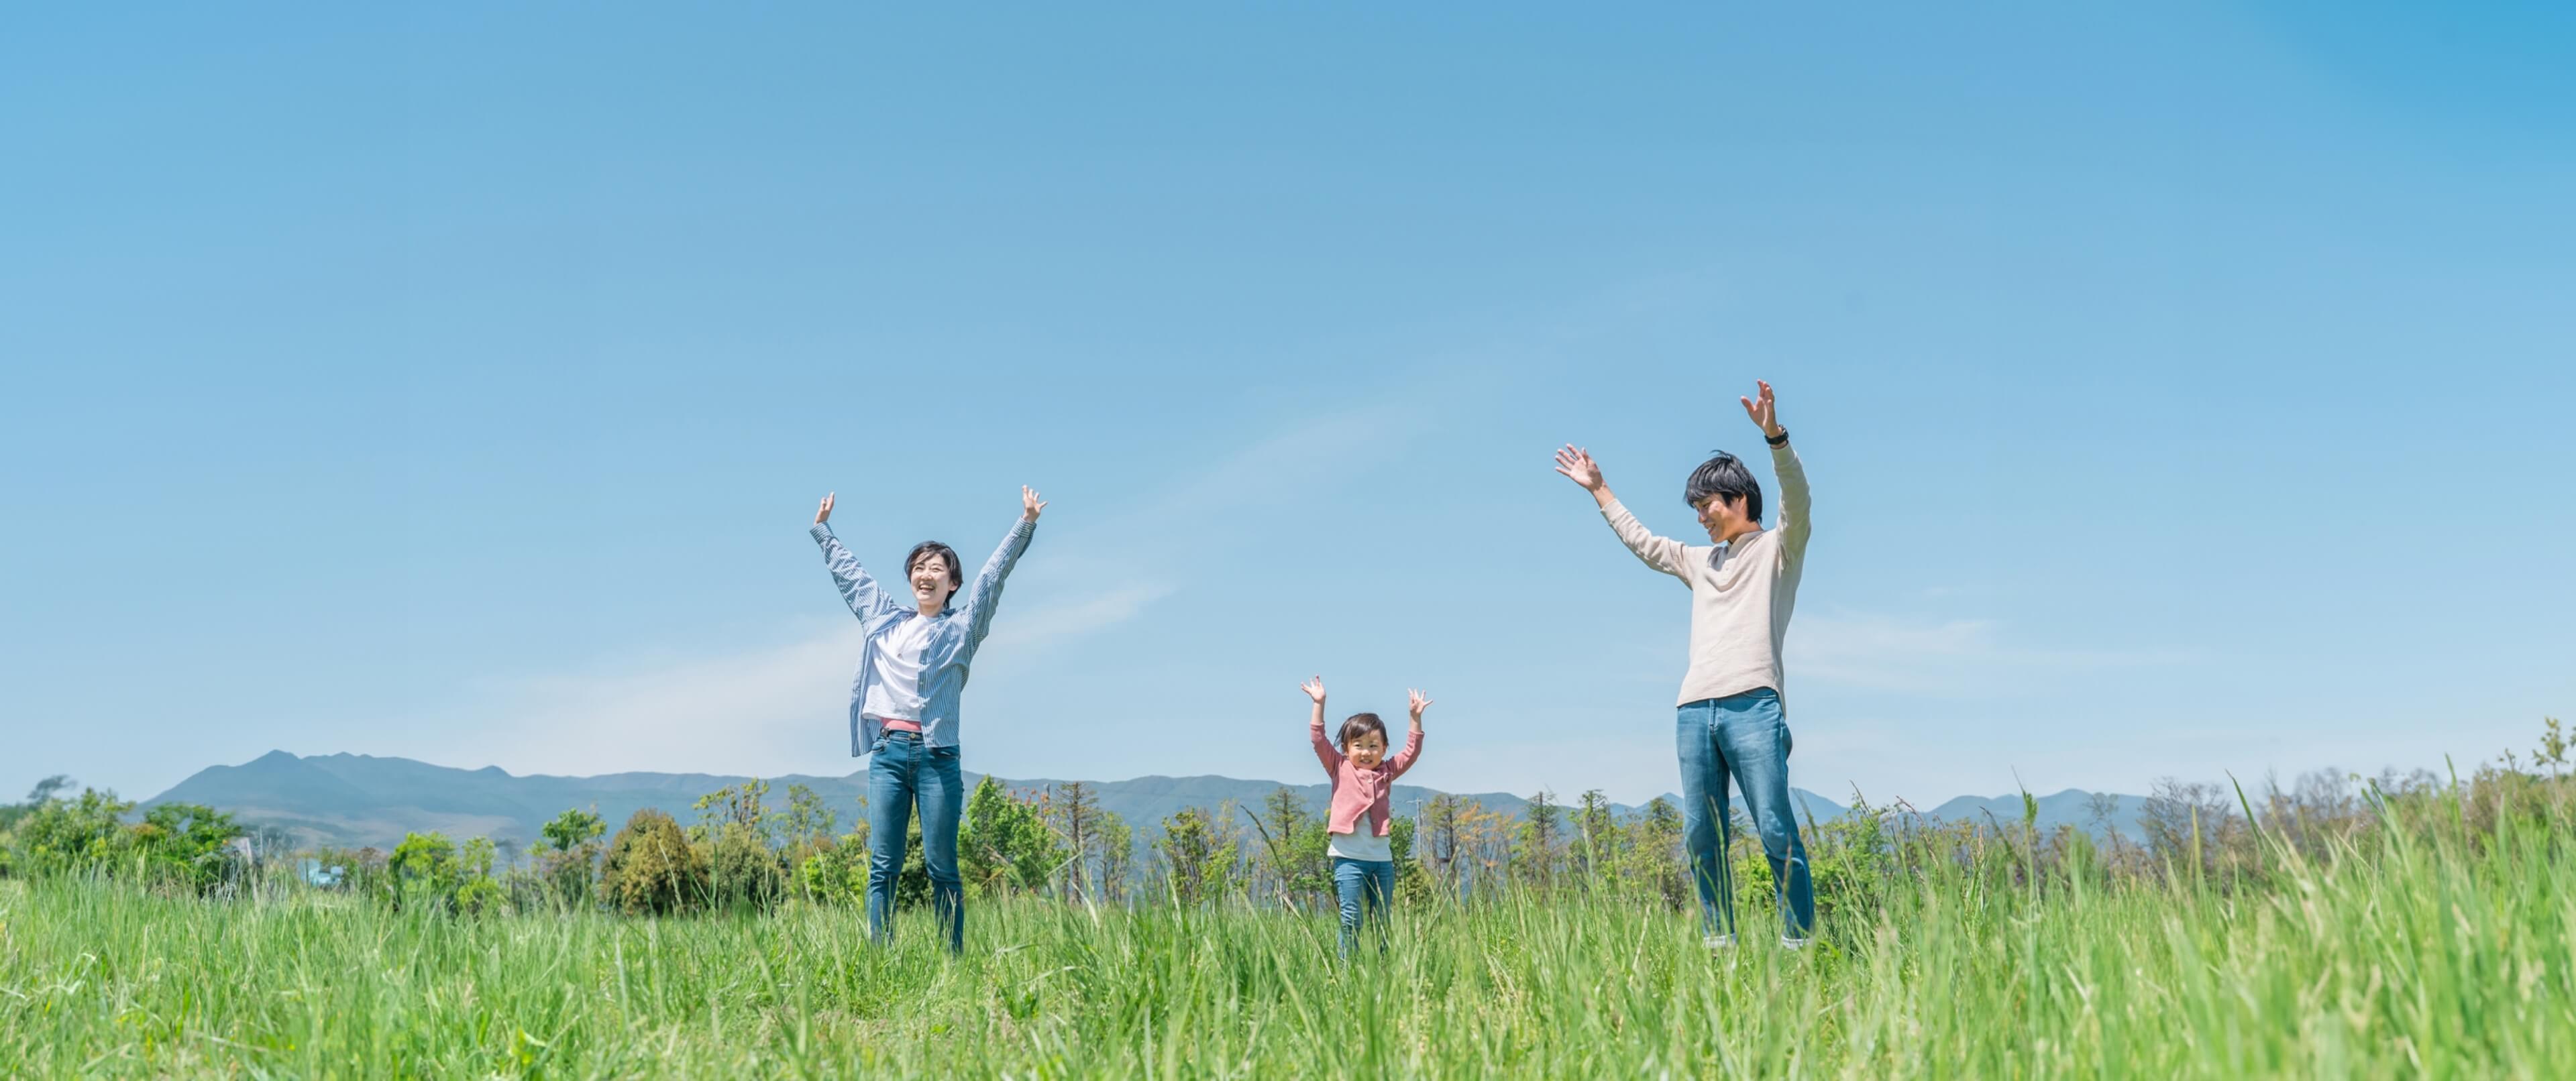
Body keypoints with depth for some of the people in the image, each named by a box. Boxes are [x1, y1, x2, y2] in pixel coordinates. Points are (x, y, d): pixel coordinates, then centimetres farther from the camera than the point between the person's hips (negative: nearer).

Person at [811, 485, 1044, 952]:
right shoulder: (883, 618, 19)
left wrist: (1026, 525, -5)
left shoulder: (962, 627, 10)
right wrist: (823, 530, 40)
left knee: (942, 867, -3)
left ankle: (953, 961, -1)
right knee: (883, 864, -1)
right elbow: (848, 571, 31)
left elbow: (995, 572, 3)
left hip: (937, 755, -3)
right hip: (888, 751, 3)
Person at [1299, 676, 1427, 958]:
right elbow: (1319, 740, -4)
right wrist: (1319, 704, -9)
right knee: (1352, 919, -6)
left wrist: (1415, 717, 6)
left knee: (1382, 921, 8)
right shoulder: (1340, 769, 4)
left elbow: (1412, 751, 13)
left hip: (1382, 858, 4)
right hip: (1349, 857, -3)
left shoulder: (1386, 772, 12)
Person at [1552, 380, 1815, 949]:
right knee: (1701, 836, 2)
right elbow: (1641, 540, 40)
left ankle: (1798, 939, -10)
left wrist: (1774, 435, -23)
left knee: (1775, 829, -12)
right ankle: (1719, 940, 6)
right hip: (1695, 710, 7)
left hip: (1752, 705, -7)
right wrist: (1599, 490, 43)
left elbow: (1797, 499, -9)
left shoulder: (1778, 549, 9)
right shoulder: (1700, 561, 28)